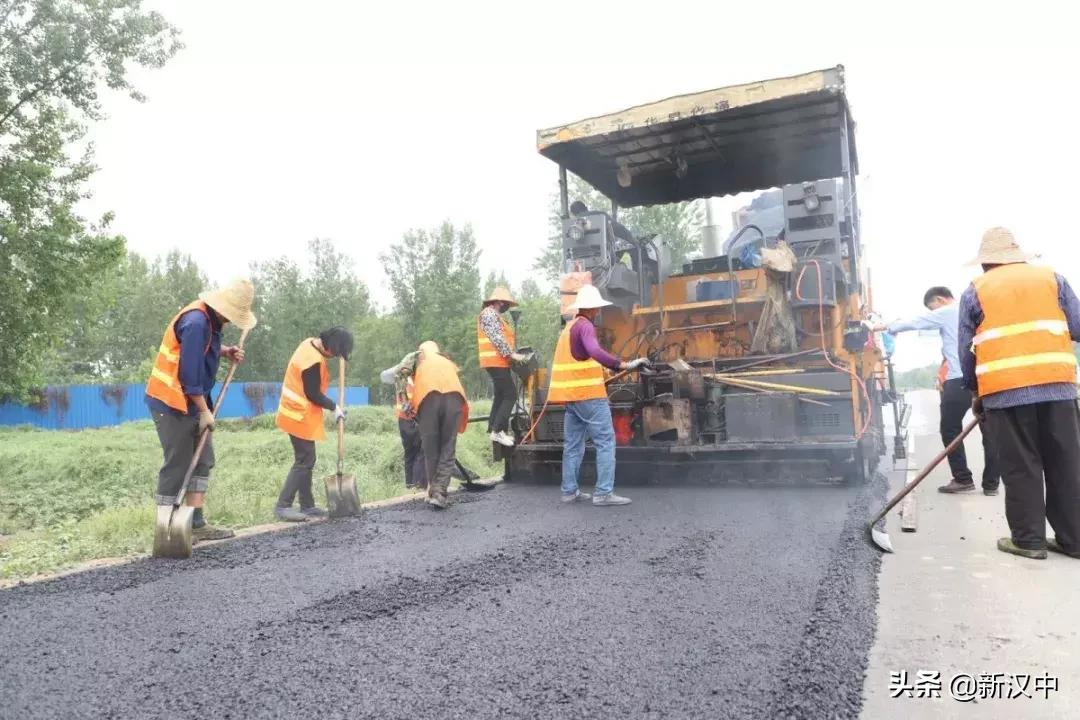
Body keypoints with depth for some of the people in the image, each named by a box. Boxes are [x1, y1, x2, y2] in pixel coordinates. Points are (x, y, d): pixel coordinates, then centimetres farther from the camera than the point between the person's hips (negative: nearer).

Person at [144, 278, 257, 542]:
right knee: (177, 464, -4)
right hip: (172, 402, -10)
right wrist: (204, 411, -17)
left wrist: (226, 351, 3)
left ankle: (196, 523, 14)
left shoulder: (210, 318, 5)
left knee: (203, 459, 9)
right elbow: (190, 372, -24)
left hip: (191, 402, 10)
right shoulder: (196, 322, -24)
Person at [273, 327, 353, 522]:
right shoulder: (314, 361, -26)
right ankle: (282, 506, -5)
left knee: (306, 460, 13)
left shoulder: (310, 343, 3)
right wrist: (334, 407, -7)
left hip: (298, 413, 10)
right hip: (300, 416, -10)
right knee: (304, 461, -6)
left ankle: (307, 505, 19)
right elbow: (313, 394, -21)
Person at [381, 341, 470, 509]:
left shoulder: (416, 356, 31)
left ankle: (433, 492, 16)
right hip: (454, 395, 2)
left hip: (429, 396, -1)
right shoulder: (447, 361, 39)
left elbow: (386, 376, 22)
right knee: (448, 449, 5)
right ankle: (439, 494, -5)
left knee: (430, 449, 10)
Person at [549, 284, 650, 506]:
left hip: (570, 394, 9)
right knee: (605, 441, -6)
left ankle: (569, 491, 12)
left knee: (573, 445, 10)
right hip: (588, 394, -9)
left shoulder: (569, 327, 19)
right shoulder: (585, 326, -10)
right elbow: (594, 351, -30)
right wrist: (623, 365, -36)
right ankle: (604, 493, -9)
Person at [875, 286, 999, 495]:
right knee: (988, 430, 7)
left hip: (960, 379, -7)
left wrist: (889, 327, 19)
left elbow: (915, 322, 6)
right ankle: (991, 483, 11)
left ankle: (963, 479, 4)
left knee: (950, 429, 4)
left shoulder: (947, 313, 2)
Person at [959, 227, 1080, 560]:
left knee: (1020, 468, 4)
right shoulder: (1052, 278, 13)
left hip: (1004, 391, -2)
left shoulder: (975, 291, 8)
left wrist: (975, 391, 18)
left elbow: (966, 350, 8)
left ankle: (1028, 539, 7)